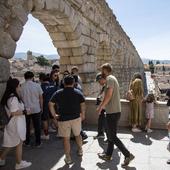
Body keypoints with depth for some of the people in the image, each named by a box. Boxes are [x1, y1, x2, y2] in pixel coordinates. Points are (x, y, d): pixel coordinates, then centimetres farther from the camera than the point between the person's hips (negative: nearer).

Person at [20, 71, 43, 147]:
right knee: (37, 127, 12)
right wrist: (41, 108, 10)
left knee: (26, 126, 16)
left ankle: (27, 142, 26)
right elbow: (41, 98, -3)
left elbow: (20, 98, 0)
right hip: (36, 109, 0)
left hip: (25, 109, 1)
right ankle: (38, 143, 20)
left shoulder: (21, 86, -8)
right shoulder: (37, 85, -8)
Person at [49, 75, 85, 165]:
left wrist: (54, 115, 4)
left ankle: (68, 158, 14)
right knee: (77, 134, 23)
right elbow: (83, 105, -2)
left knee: (66, 138, 8)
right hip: (76, 117, 2)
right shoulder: (78, 92, -2)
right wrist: (83, 115, 9)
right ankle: (80, 150, 40)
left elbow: (50, 104, -4)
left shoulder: (58, 93, -3)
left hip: (63, 119, -1)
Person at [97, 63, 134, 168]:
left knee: (113, 137, -1)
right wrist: (102, 105, 24)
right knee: (111, 135, 17)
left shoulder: (110, 78, -14)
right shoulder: (113, 78, 16)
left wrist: (100, 107, -13)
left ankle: (128, 155, 3)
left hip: (112, 112, -10)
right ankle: (108, 155, 29)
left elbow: (108, 95, -22)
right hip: (115, 111, 10)